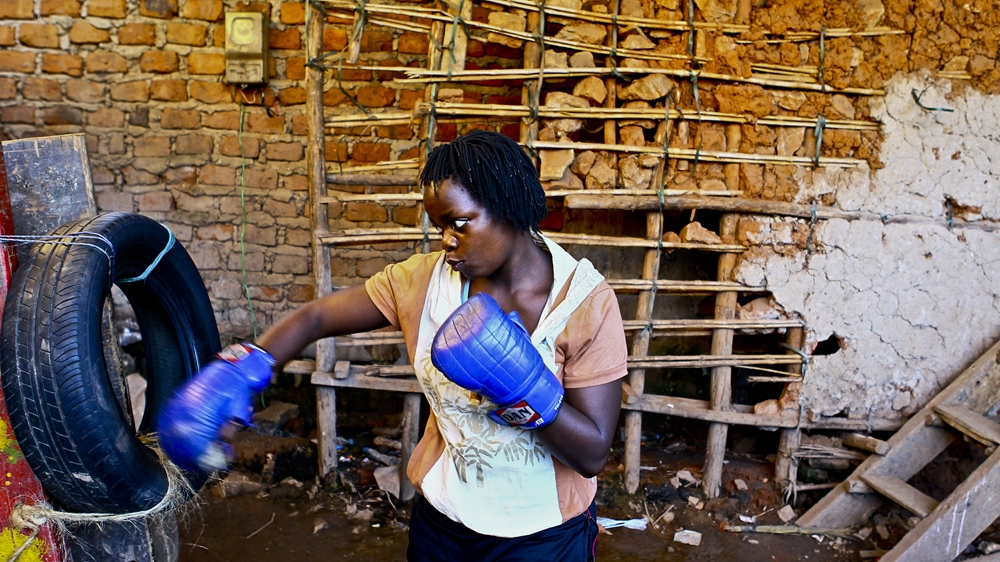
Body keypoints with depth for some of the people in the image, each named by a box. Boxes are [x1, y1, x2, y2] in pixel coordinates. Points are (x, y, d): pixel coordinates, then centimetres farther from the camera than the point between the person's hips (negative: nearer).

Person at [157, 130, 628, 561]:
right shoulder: (424, 279, -9)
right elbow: (315, 317, -6)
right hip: (439, 519, 3)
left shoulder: (587, 302, -19)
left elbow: (593, 455, -19)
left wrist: (528, 391, -35)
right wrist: (236, 373, -21)